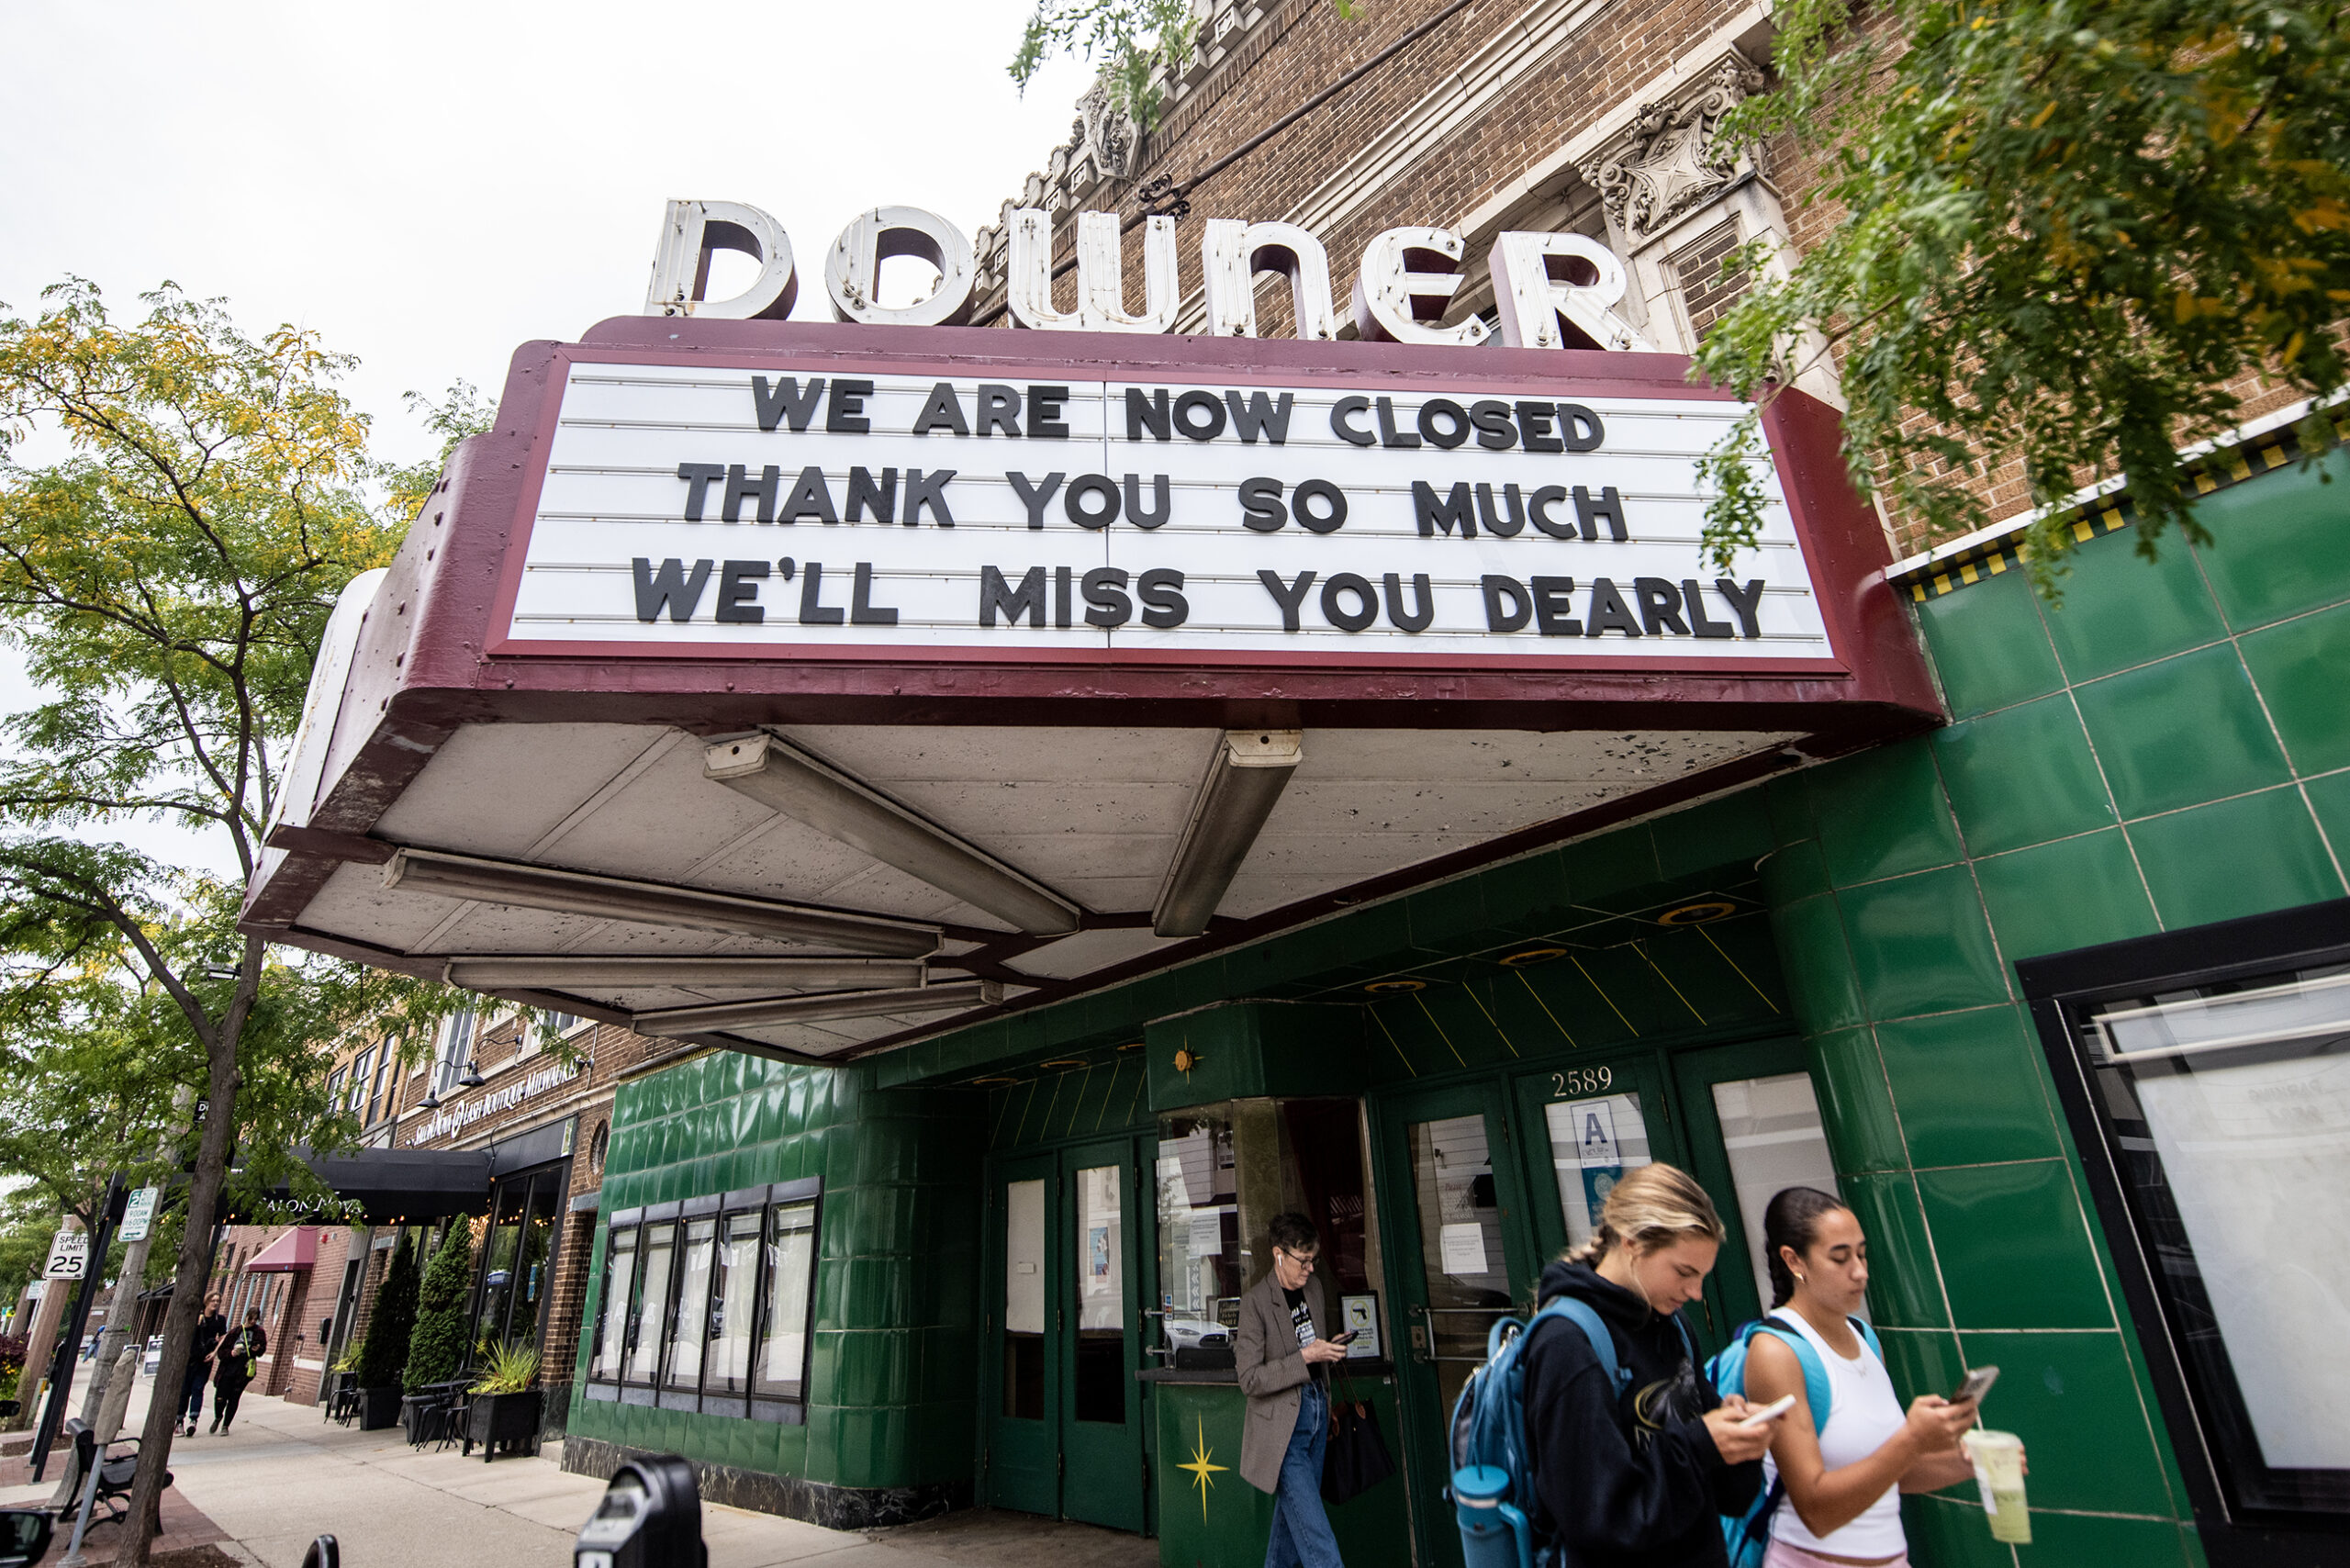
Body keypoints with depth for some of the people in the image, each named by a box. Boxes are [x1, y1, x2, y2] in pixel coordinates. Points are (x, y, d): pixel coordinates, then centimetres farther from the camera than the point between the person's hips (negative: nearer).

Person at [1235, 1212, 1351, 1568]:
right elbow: (1250, 1379, -19)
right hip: (1281, 1426, -7)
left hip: (1316, 1414, 7)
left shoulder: (1313, 1287, 4)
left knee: (1293, 1513, 16)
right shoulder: (1255, 1301, -18)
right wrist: (1305, 1358, -23)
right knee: (1315, 1536, -6)